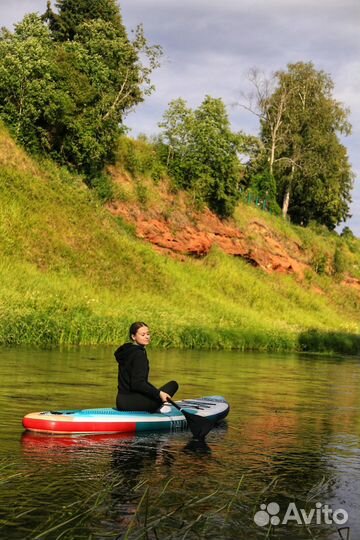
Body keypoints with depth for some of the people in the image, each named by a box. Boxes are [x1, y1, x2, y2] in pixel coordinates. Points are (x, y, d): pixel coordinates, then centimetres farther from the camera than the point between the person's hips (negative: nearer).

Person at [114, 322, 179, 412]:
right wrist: (159, 393, -22)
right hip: (132, 402, -10)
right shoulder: (139, 354, -14)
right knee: (173, 385, -8)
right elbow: (138, 384, -22)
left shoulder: (126, 350, 15)